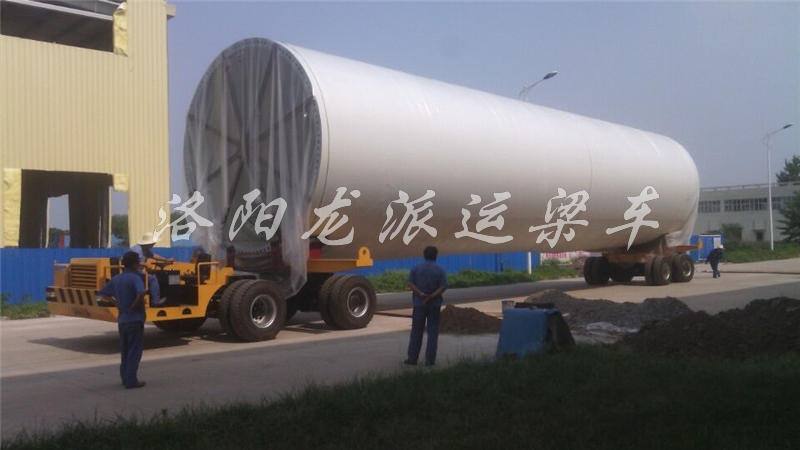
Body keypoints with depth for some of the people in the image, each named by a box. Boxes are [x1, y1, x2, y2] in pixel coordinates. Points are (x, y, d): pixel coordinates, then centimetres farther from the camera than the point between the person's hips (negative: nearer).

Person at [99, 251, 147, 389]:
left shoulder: (116, 279, 8)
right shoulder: (135, 278, -15)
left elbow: (103, 293, 17)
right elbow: (140, 294, -33)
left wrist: (116, 303, 9)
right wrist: (134, 307, -17)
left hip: (122, 319, 7)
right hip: (135, 319, -7)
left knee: (124, 351, 17)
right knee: (134, 351, -1)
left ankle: (125, 378, 24)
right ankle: (131, 381, -1)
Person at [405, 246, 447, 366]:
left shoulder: (416, 268, 1)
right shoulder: (440, 270, -1)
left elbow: (410, 284, -7)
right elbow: (443, 287, -10)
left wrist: (421, 294, -13)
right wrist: (431, 297, -15)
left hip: (419, 303, 1)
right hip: (435, 304, -1)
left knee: (416, 332, 7)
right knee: (432, 332, 4)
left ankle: (412, 358, 8)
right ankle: (430, 359, 2)